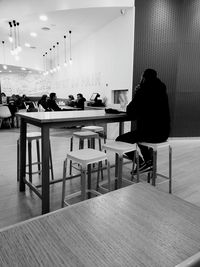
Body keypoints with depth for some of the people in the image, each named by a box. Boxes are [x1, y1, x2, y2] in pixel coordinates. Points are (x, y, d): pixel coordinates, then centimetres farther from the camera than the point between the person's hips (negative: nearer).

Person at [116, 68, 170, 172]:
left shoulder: (142, 92, -12)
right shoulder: (162, 90, 10)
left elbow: (130, 114, -5)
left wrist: (136, 93, 4)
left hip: (150, 133, -8)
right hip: (164, 133, 8)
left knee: (120, 140, 7)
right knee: (138, 134, 36)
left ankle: (142, 163, 5)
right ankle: (149, 162, 33)